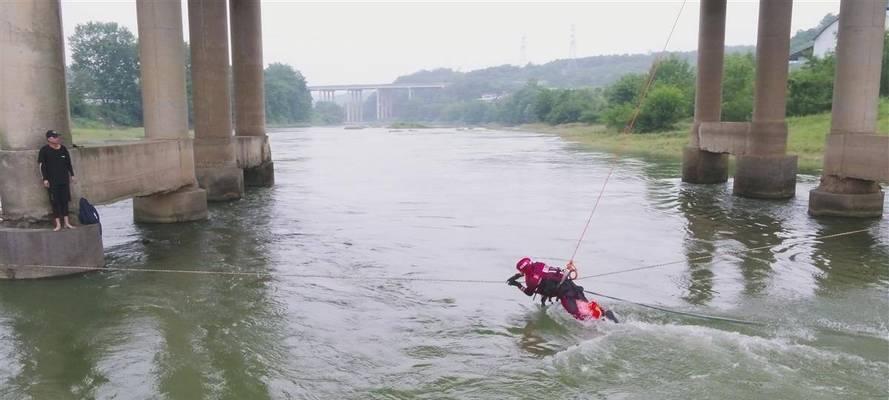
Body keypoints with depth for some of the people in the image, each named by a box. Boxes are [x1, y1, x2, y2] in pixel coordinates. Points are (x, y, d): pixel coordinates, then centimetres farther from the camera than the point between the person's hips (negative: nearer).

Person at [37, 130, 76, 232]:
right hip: (52, 181, -4)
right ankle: (58, 224, 2)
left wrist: (72, 174, 15)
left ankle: (67, 222, 14)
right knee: (55, 202, -1)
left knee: (65, 200, 8)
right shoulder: (44, 150, -4)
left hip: (64, 179, 4)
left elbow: (68, 163, 16)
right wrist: (45, 179, -9)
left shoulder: (63, 148, 8)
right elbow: (42, 165, -4)